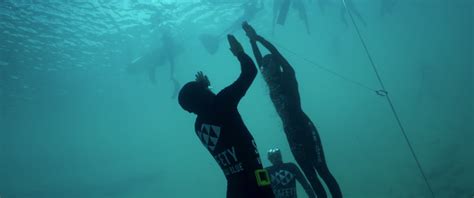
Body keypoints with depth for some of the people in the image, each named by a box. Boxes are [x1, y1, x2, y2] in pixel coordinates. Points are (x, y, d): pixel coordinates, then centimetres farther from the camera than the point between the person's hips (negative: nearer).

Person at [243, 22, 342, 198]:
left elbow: (275, 52, -9)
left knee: (322, 171, -4)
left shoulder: (288, 77, -2)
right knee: (310, 175, 9)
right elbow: (259, 60, 13)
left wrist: (256, 37, -4)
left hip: (305, 129, -6)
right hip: (291, 135, 6)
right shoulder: (272, 84, 12)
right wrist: (252, 40, 12)